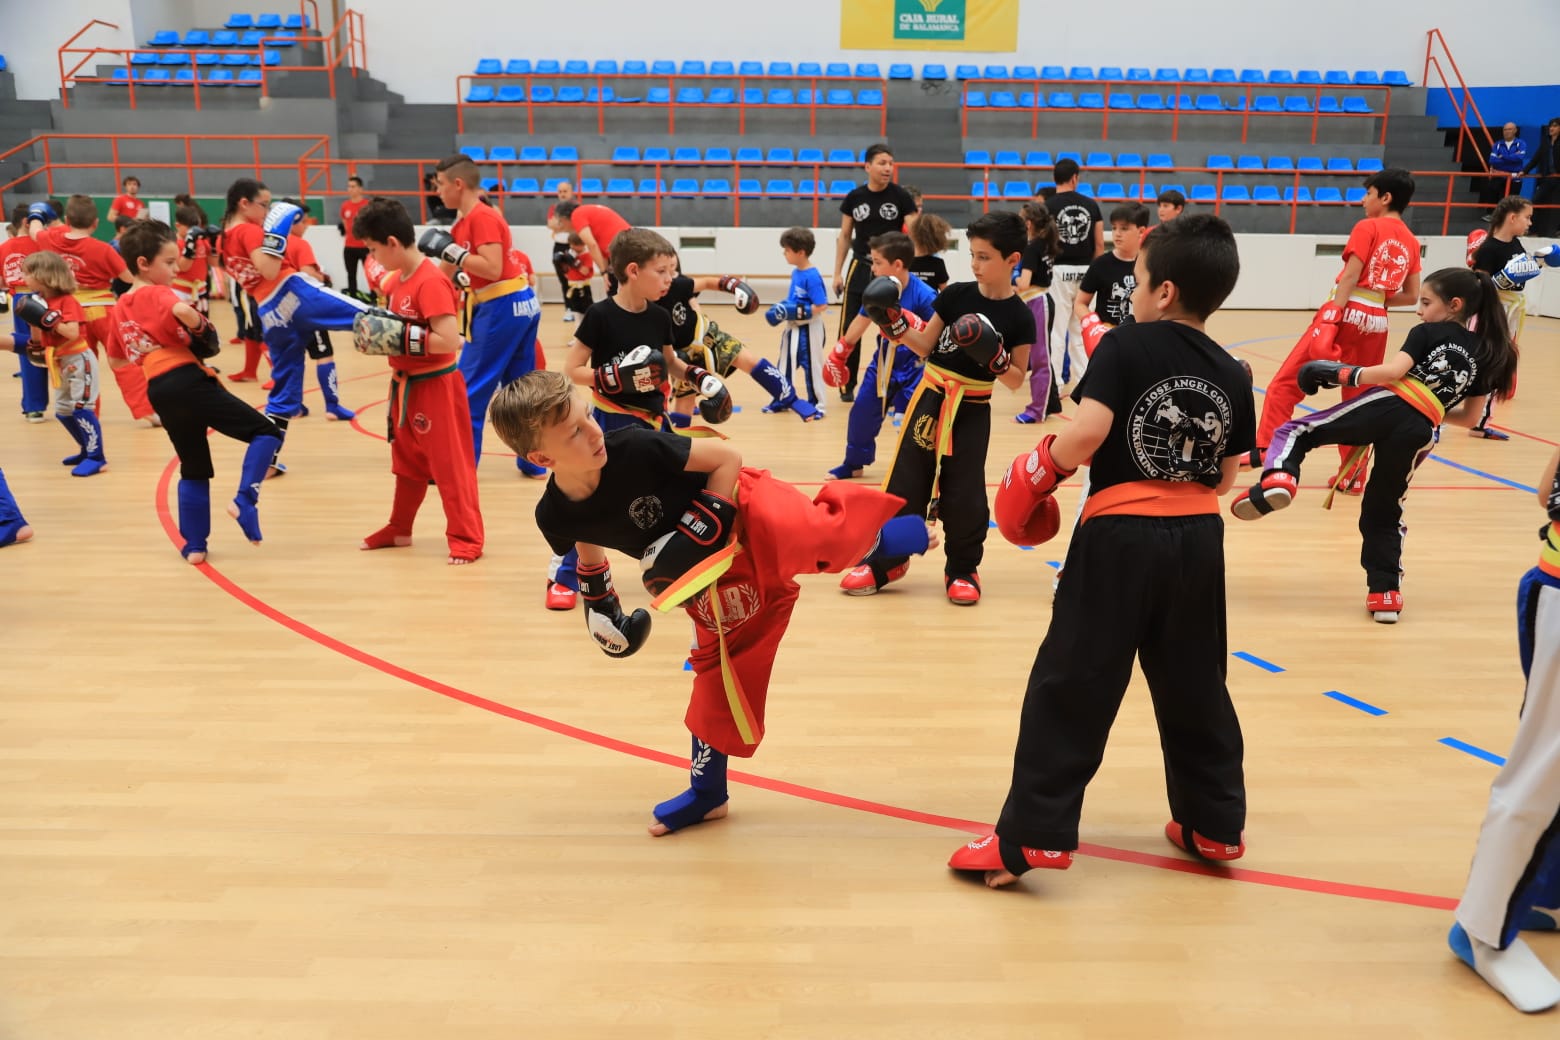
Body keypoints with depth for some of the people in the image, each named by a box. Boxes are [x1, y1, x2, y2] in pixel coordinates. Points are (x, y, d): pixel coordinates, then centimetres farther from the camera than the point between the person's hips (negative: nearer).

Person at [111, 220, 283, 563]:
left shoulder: (119, 308, 20)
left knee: (193, 468, 21)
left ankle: (193, 546, 20)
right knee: (266, 432, -4)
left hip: (159, 392, 8)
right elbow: (182, 311, -27)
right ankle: (244, 499, -21)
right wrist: (202, 327, -8)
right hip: (186, 382, -8)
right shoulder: (156, 293, -3)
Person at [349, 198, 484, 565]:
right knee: (408, 463, 21)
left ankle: (467, 539, 5)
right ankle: (399, 529, 34)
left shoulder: (431, 282, -22)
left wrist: (400, 338, -24)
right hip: (406, 385, 10)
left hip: (436, 387, -10)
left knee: (450, 465, -3)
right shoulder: (398, 278, 7)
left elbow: (449, 340, -28)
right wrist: (374, 327, 3)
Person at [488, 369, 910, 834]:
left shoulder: (634, 447, -28)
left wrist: (700, 529, -24)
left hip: (752, 521, -4)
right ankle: (707, 794, 32)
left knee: (831, 536, -35)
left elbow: (727, 457, -16)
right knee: (719, 671, 13)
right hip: (712, 579, 4)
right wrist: (599, 604, 14)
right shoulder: (555, 515, -12)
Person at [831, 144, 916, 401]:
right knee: (849, 330, 4)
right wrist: (837, 272, 6)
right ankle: (847, 385, 19)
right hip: (859, 269, 2)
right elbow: (845, 236, 9)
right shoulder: (854, 197, 1)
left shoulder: (901, 196, -6)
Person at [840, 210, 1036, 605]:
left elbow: (1016, 381, -5)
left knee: (965, 495, 3)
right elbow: (924, 347, 3)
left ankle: (962, 569, 22)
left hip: (971, 412, -2)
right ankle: (885, 560, 20)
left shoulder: (1019, 317, -8)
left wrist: (994, 358, -23)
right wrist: (893, 322, -10)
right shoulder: (955, 294, -3)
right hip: (929, 400, 2)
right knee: (905, 483, 6)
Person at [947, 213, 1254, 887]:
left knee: (1071, 687, 0)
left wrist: (1042, 471, -3)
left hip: (1119, 536, -5)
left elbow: (1086, 433, -20)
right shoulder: (1231, 375, 6)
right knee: (1194, 688, 19)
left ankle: (1030, 837, 2)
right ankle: (1214, 825, 31)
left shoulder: (1125, 346, -8)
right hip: (1198, 540, 5)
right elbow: (1225, 478, 8)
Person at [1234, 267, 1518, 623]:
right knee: (1384, 512, 20)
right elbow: (1470, 417, 26)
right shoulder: (1486, 355, 25)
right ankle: (1385, 591, 17)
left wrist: (1343, 373, 5)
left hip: (1387, 405, -5)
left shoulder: (1428, 333, 10)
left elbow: (1393, 371, -6)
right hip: (1421, 433, 5)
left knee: (1295, 431, 5)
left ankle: (1278, 478, -25)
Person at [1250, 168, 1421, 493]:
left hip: (1347, 312, -6)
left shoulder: (1368, 227, -3)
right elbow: (1412, 296, 13)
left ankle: (1264, 449, -7)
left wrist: (1331, 317, -16)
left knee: (1286, 383, -1)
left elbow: (1350, 275, -12)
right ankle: (1353, 476, 12)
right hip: (1376, 321, 6)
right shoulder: (1411, 242, 14)